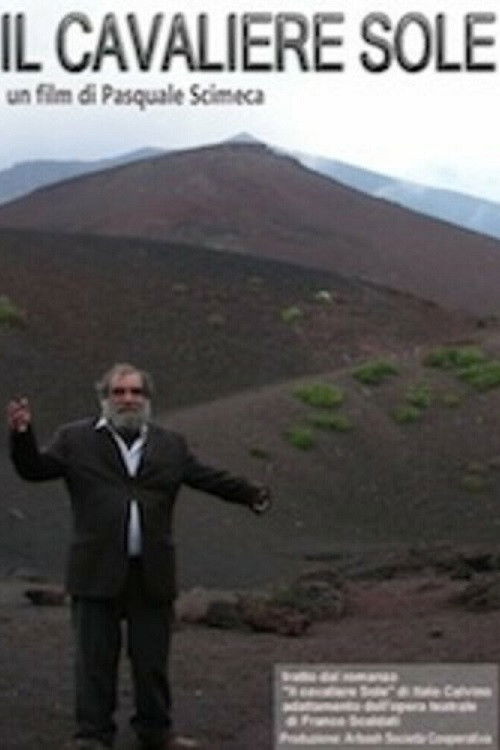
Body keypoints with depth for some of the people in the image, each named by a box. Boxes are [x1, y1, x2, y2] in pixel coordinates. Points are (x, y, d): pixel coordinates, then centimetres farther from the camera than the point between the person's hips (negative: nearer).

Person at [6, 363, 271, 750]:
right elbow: (35, 468, 1)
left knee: (152, 657, 9)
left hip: (153, 573, 2)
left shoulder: (171, 445, 12)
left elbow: (209, 478, 9)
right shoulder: (75, 439, 5)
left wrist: (251, 493, -5)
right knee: (96, 658, 1)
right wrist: (22, 433, -18)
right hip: (97, 571, -2)